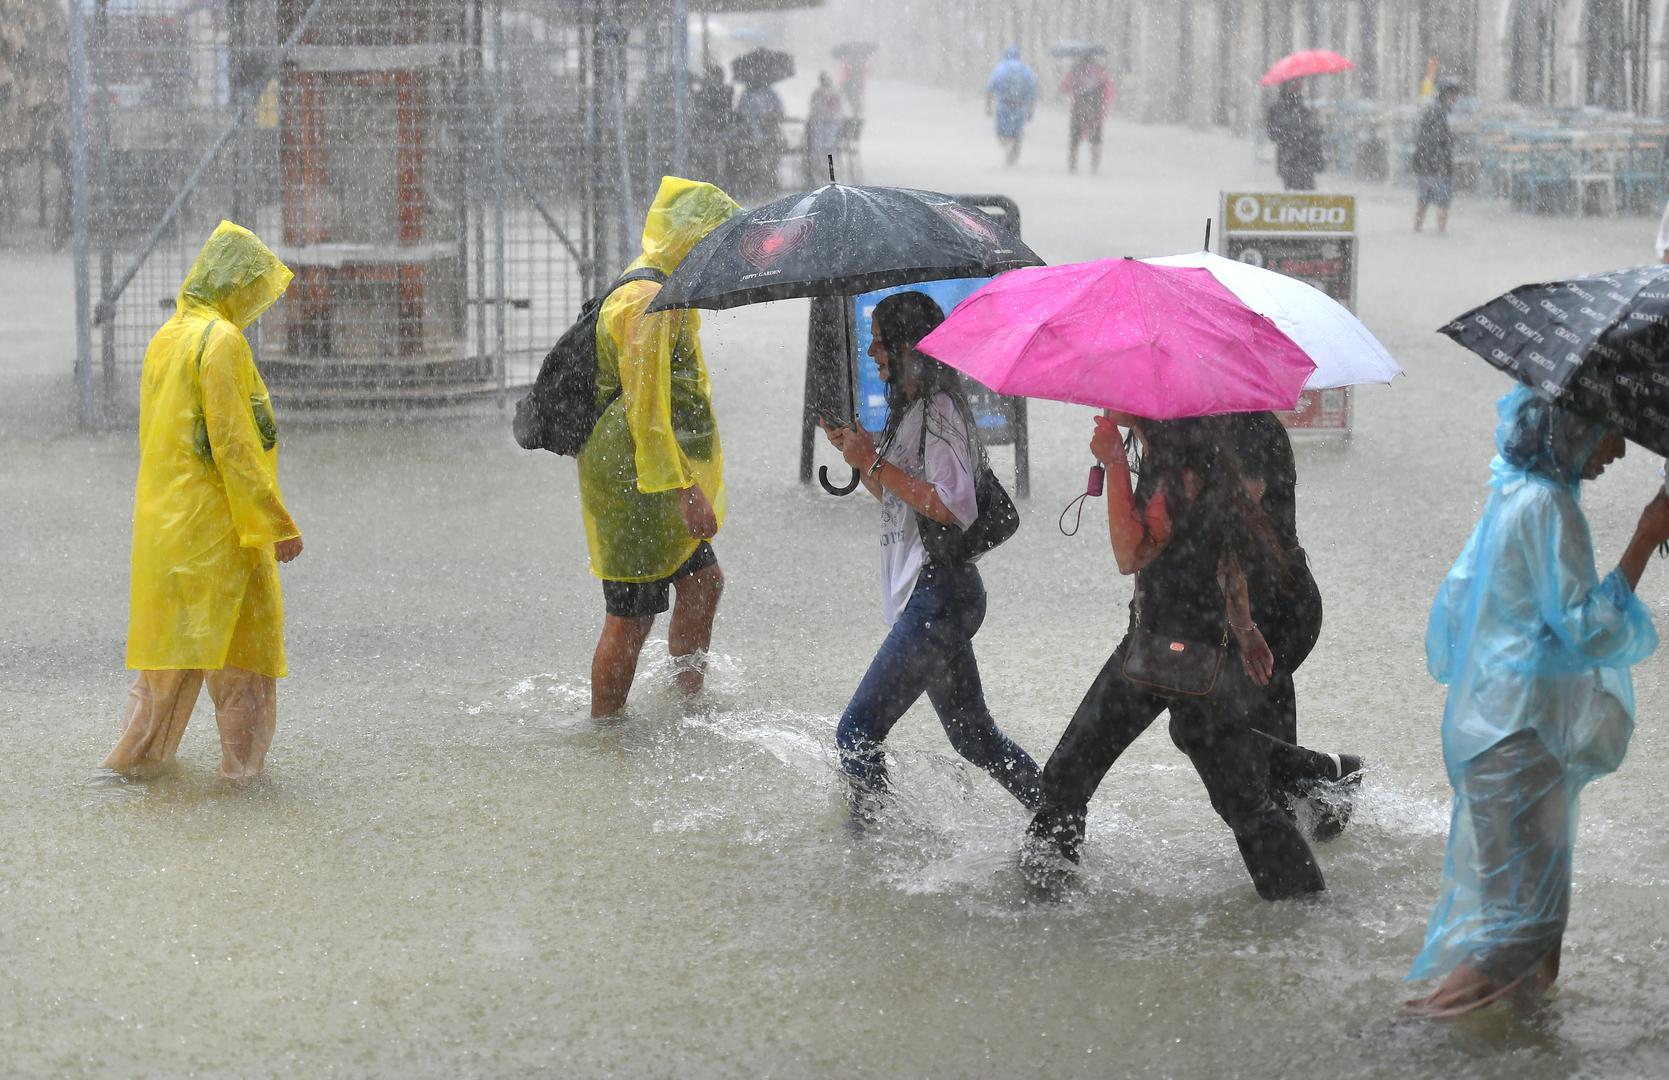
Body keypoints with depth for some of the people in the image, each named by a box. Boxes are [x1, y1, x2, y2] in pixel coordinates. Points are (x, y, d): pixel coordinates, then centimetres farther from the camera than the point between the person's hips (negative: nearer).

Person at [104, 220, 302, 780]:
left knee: (171, 633, 16)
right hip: (216, 520, -8)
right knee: (244, 636, 2)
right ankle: (242, 759, 6)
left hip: (162, 517, 8)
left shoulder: (165, 339, 11)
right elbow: (232, 444, -20)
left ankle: (142, 747, 19)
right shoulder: (221, 340, -15)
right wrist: (277, 523, -16)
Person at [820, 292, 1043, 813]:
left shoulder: (938, 410, -13)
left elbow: (951, 506, -23)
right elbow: (900, 500, 26)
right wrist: (859, 454, 12)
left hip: (938, 594, -11)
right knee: (973, 736, 16)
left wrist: (876, 463, -19)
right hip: (934, 594, 11)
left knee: (856, 731, -10)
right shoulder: (912, 410, 17)